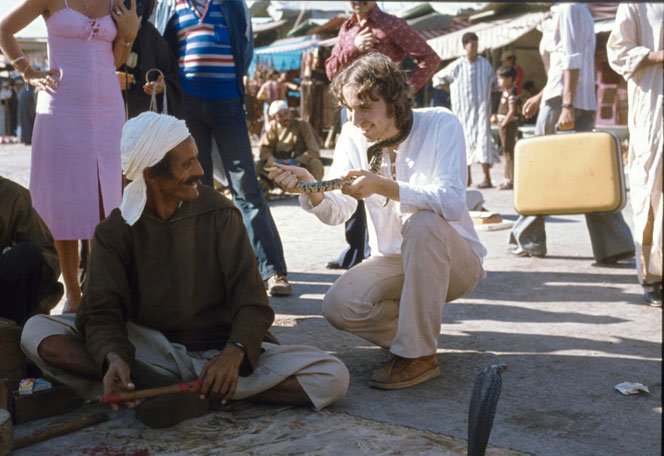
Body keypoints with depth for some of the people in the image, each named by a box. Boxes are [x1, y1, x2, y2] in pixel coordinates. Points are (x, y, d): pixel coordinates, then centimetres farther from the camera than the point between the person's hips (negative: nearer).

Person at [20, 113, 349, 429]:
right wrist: (114, 357, -33)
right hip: (149, 350, 1)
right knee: (37, 332, -20)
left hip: (219, 350, 0)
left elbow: (251, 300, -10)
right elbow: (103, 311, -10)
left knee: (333, 377, -23)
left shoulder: (218, 213, -3)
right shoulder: (115, 231, -1)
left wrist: (234, 353, -30)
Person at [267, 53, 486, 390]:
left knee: (423, 223, -36)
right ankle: (421, 334, 6)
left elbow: (452, 201, -29)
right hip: (394, 261, 4)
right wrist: (312, 189, -32)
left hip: (456, 260, -4)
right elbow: (337, 212, -9)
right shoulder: (353, 135, -1)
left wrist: (382, 186, -40)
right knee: (338, 306, -22)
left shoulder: (440, 125, -14)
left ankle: (418, 354, -25)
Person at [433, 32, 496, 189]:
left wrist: (487, 90, 8)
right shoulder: (456, 66, 0)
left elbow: (493, 80, 24)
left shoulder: (485, 63, 6)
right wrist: (452, 90, 5)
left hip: (482, 107, 0)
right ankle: (467, 176, 17)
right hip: (463, 109, 0)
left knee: (483, 137, -12)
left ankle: (487, 177, -17)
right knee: (466, 139, 5)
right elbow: (438, 78, 11)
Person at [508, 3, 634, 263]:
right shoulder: (579, 12, 23)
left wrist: (566, 105, -22)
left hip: (561, 104, -9)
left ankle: (527, 241, 11)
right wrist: (540, 97, 31)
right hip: (585, 105, 9)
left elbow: (572, 62, -16)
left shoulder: (568, 10, -6)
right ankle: (615, 244, -6)